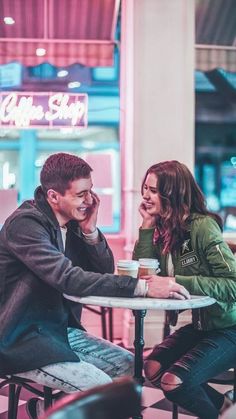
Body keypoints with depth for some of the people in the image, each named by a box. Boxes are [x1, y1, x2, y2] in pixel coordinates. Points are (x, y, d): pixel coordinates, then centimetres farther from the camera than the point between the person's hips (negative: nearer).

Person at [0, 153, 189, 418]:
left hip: (62, 329, 9)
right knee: (100, 387, -21)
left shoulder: (73, 223, 5)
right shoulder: (25, 223, -21)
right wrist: (142, 287, -36)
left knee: (128, 365, 3)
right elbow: (68, 278, -33)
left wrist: (90, 231, -11)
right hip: (22, 339, -9)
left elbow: (104, 272, 5)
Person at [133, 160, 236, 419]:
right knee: (153, 368, -7)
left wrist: (177, 282, -32)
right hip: (201, 324, 8)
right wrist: (146, 226, -9)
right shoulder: (162, 229, 3)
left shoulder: (202, 226, -20)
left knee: (173, 381, -20)